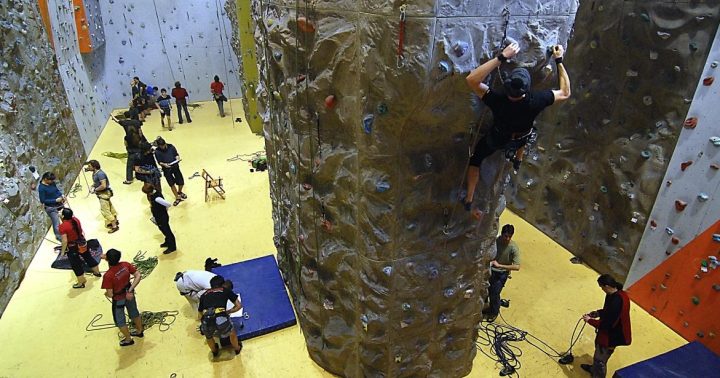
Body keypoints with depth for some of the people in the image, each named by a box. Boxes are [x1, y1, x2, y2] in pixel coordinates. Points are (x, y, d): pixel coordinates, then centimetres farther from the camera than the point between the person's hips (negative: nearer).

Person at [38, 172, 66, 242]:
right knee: (56, 224, 0)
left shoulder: (52, 183, -2)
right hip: (51, 208, -7)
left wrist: (62, 195, -4)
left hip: (59, 204, 7)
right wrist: (56, 200, -22)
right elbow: (43, 200, -19)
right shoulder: (41, 188, -21)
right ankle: (59, 237, 20)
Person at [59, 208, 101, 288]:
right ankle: (97, 272, 46)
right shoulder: (75, 220, -8)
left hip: (72, 248, -6)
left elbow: (65, 241, -25)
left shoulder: (63, 226, -25)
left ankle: (81, 283, 24)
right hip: (82, 243, 6)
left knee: (76, 265, 10)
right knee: (88, 257, 26)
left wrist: (62, 251, -14)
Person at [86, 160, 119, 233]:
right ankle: (115, 221, 35)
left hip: (104, 193, -10)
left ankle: (114, 226, 0)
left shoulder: (100, 174, -26)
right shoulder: (94, 173, 5)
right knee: (110, 208, 21)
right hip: (101, 193, 10)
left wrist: (95, 189, -18)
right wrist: (93, 187, 2)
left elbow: (103, 186, -31)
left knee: (105, 210, -7)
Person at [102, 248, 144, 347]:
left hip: (118, 299, -5)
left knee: (120, 321, 21)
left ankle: (128, 339, 39)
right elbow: (138, 276, -15)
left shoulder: (108, 275, -32)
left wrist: (106, 294, -2)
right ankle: (139, 331, 50)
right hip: (129, 295, 5)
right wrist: (130, 290, -12)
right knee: (134, 313, 28)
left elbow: (110, 294, -26)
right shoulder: (125, 265, -18)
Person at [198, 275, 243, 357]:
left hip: (206, 323, 3)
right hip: (221, 320, -2)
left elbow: (199, 316, 32)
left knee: (208, 336, 40)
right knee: (232, 333, 33)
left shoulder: (204, 295, 27)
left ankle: (214, 352, 64)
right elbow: (239, 305, 25)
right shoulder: (226, 290, 21)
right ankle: (237, 349, 57)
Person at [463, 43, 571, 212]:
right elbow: (565, 93, -22)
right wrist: (559, 60, -20)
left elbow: (472, 79, -46)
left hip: (497, 139, -2)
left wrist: (502, 57, -47)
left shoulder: (498, 101, -45)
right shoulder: (534, 101, -39)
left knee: (476, 158, 24)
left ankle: (469, 199, 28)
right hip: (521, 139, 2)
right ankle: (518, 160, 63)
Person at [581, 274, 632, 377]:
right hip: (613, 331, 10)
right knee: (598, 352, 31)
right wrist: (598, 313, 3)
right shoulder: (619, 293, -6)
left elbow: (606, 324, -29)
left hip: (611, 336, -10)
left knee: (600, 359, 11)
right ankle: (594, 369, 54)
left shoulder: (615, 302, -37)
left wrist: (589, 320, -16)